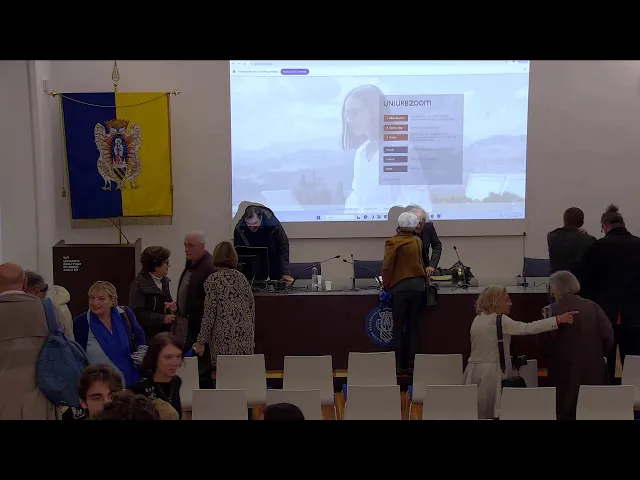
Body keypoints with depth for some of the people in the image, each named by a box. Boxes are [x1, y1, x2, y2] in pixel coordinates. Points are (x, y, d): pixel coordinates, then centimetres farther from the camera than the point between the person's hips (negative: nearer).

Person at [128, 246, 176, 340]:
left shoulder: (164, 281, 10)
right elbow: (137, 313, -18)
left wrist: (172, 306, 0)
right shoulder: (139, 284, -13)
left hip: (163, 332, 7)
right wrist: (162, 318, -17)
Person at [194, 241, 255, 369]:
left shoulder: (213, 280, -5)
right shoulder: (242, 278, 9)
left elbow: (210, 314, -8)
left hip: (224, 342, -5)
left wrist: (201, 341, -2)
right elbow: (252, 309, 12)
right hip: (245, 340, 5)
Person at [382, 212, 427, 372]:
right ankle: (411, 361, 10)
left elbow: (387, 266, -11)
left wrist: (385, 285, -2)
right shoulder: (418, 241, 7)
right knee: (414, 324, 8)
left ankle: (398, 363, 2)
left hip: (400, 286, -4)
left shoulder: (392, 242, -8)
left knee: (399, 325, 1)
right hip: (418, 285, 4)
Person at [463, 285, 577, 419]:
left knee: (476, 414, 10)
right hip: (490, 372, -8)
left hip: (475, 371, 8)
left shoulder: (478, 319, 11)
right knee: (491, 414, 0)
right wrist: (558, 319, -31)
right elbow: (527, 328, -27)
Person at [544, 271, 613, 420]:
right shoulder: (593, 307, 0)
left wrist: (553, 360, 9)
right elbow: (608, 337, -2)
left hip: (565, 372, -3)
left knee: (566, 413, 5)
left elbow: (547, 342, -10)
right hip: (594, 371, 3)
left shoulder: (551, 310, -9)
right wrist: (596, 354, 13)